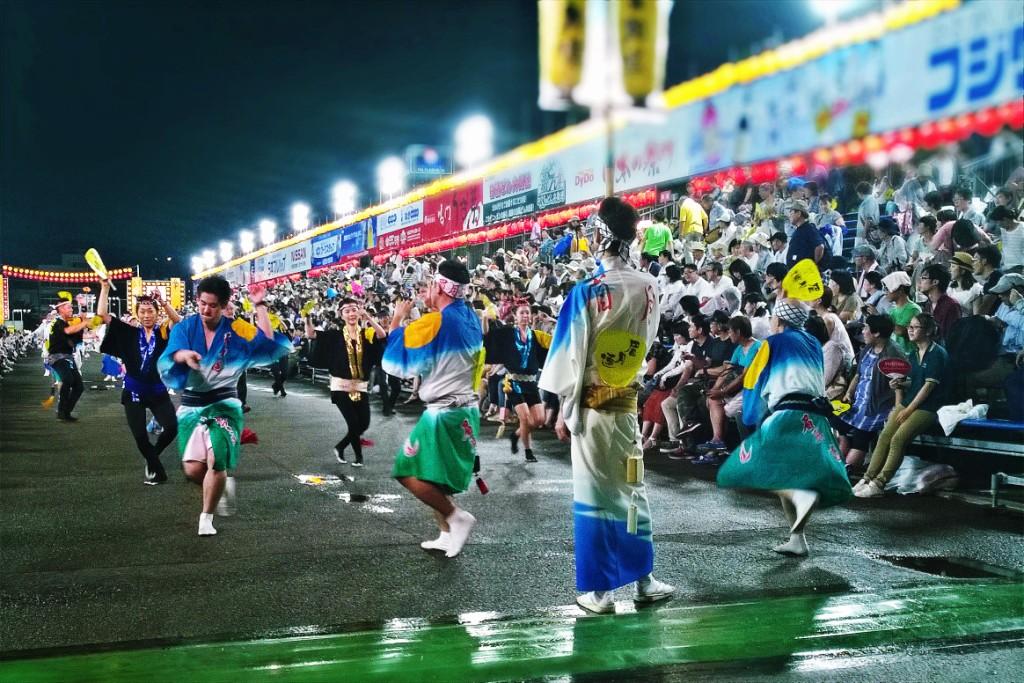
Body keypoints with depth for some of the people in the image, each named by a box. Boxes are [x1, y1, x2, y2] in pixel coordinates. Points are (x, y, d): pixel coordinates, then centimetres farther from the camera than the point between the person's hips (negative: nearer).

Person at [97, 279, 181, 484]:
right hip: (134, 392, 1)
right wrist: (105, 287, -7)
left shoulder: (163, 332, -2)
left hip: (158, 391, -1)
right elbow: (102, 314, -3)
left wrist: (162, 302, -35)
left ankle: (152, 457, 19)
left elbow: (178, 321, -23)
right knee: (140, 436, 1)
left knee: (172, 427, -13)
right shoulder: (129, 333, 1)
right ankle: (157, 470, 25)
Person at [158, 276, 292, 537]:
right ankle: (222, 483, 29)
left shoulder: (236, 329, -4)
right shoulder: (184, 328, -2)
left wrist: (260, 306, -18)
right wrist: (183, 355, -41)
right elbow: (168, 361, -17)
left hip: (224, 403, -2)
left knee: (216, 460, -17)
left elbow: (269, 345, -18)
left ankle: (206, 517, 4)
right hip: (191, 405, 2)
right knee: (193, 469, -6)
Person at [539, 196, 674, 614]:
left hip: (592, 407, -4)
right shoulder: (647, 288, -2)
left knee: (594, 496, 3)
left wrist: (564, 410, -2)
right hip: (628, 404, 4)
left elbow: (571, 356, -11)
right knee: (632, 490, 15)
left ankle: (598, 590, 9)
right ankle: (644, 579, 21)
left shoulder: (587, 292, -16)